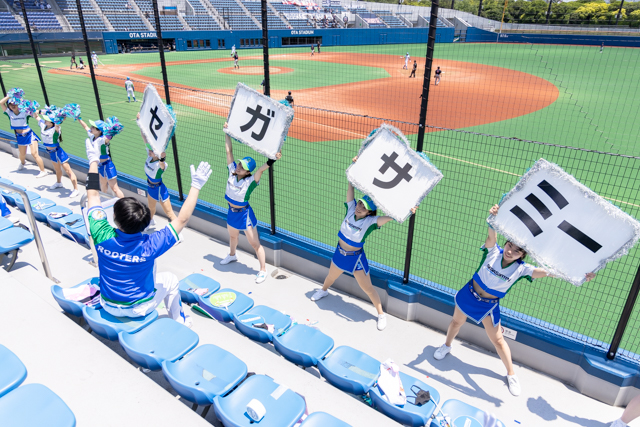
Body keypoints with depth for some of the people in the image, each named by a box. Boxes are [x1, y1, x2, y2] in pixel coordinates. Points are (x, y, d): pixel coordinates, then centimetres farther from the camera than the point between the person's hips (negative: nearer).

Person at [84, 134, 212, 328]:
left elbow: (92, 196, -14)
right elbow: (182, 219, -25)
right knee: (170, 280, 21)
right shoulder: (149, 246, -33)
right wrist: (196, 185, -21)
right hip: (140, 309, -3)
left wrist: (94, 160, -6)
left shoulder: (103, 238, -26)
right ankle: (180, 323, 37)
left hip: (109, 307, 3)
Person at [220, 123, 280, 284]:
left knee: (254, 243, 0)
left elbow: (261, 169, -41)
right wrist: (227, 132, -5)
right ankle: (232, 255, 59)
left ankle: (263, 270, 12)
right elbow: (229, 151, -7)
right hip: (232, 211, 7)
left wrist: (272, 159, -58)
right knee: (232, 235, 31)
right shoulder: (232, 171, -10)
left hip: (244, 214, -6)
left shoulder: (250, 181, -25)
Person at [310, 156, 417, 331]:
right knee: (331, 276, 29)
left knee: (367, 287, 5)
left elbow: (390, 217, -38)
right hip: (340, 252, 5)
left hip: (356, 257, -4)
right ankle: (323, 291, 62)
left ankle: (381, 314, 25)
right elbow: (351, 186, -15)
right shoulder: (351, 209, -15)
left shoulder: (370, 222, -25)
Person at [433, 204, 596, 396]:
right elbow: (491, 236, -40)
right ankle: (446, 346, 50)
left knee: (497, 339, 8)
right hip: (469, 293, 1)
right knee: (456, 322, 20)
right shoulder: (494, 251, -20)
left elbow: (547, 272, -29)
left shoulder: (521, 269, -20)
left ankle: (511, 374, 30)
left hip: (489, 304, -1)